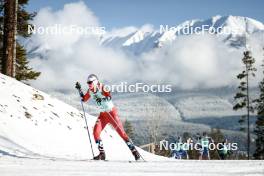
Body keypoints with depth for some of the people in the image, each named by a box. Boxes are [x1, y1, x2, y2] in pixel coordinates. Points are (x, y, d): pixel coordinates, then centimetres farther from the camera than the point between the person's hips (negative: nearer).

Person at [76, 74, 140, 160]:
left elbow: (109, 97, -35)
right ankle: (102, 153, -4)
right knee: (96, 132, -13)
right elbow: (84, 99, 16)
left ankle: (134, 151, 2)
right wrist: (79, 89, 3)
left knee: (121, 132, -7)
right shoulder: (90, 91, 0)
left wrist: (102, 99, -52)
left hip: (111, 112, -6)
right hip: (103, 114, 6)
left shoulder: (102, 88, -20)